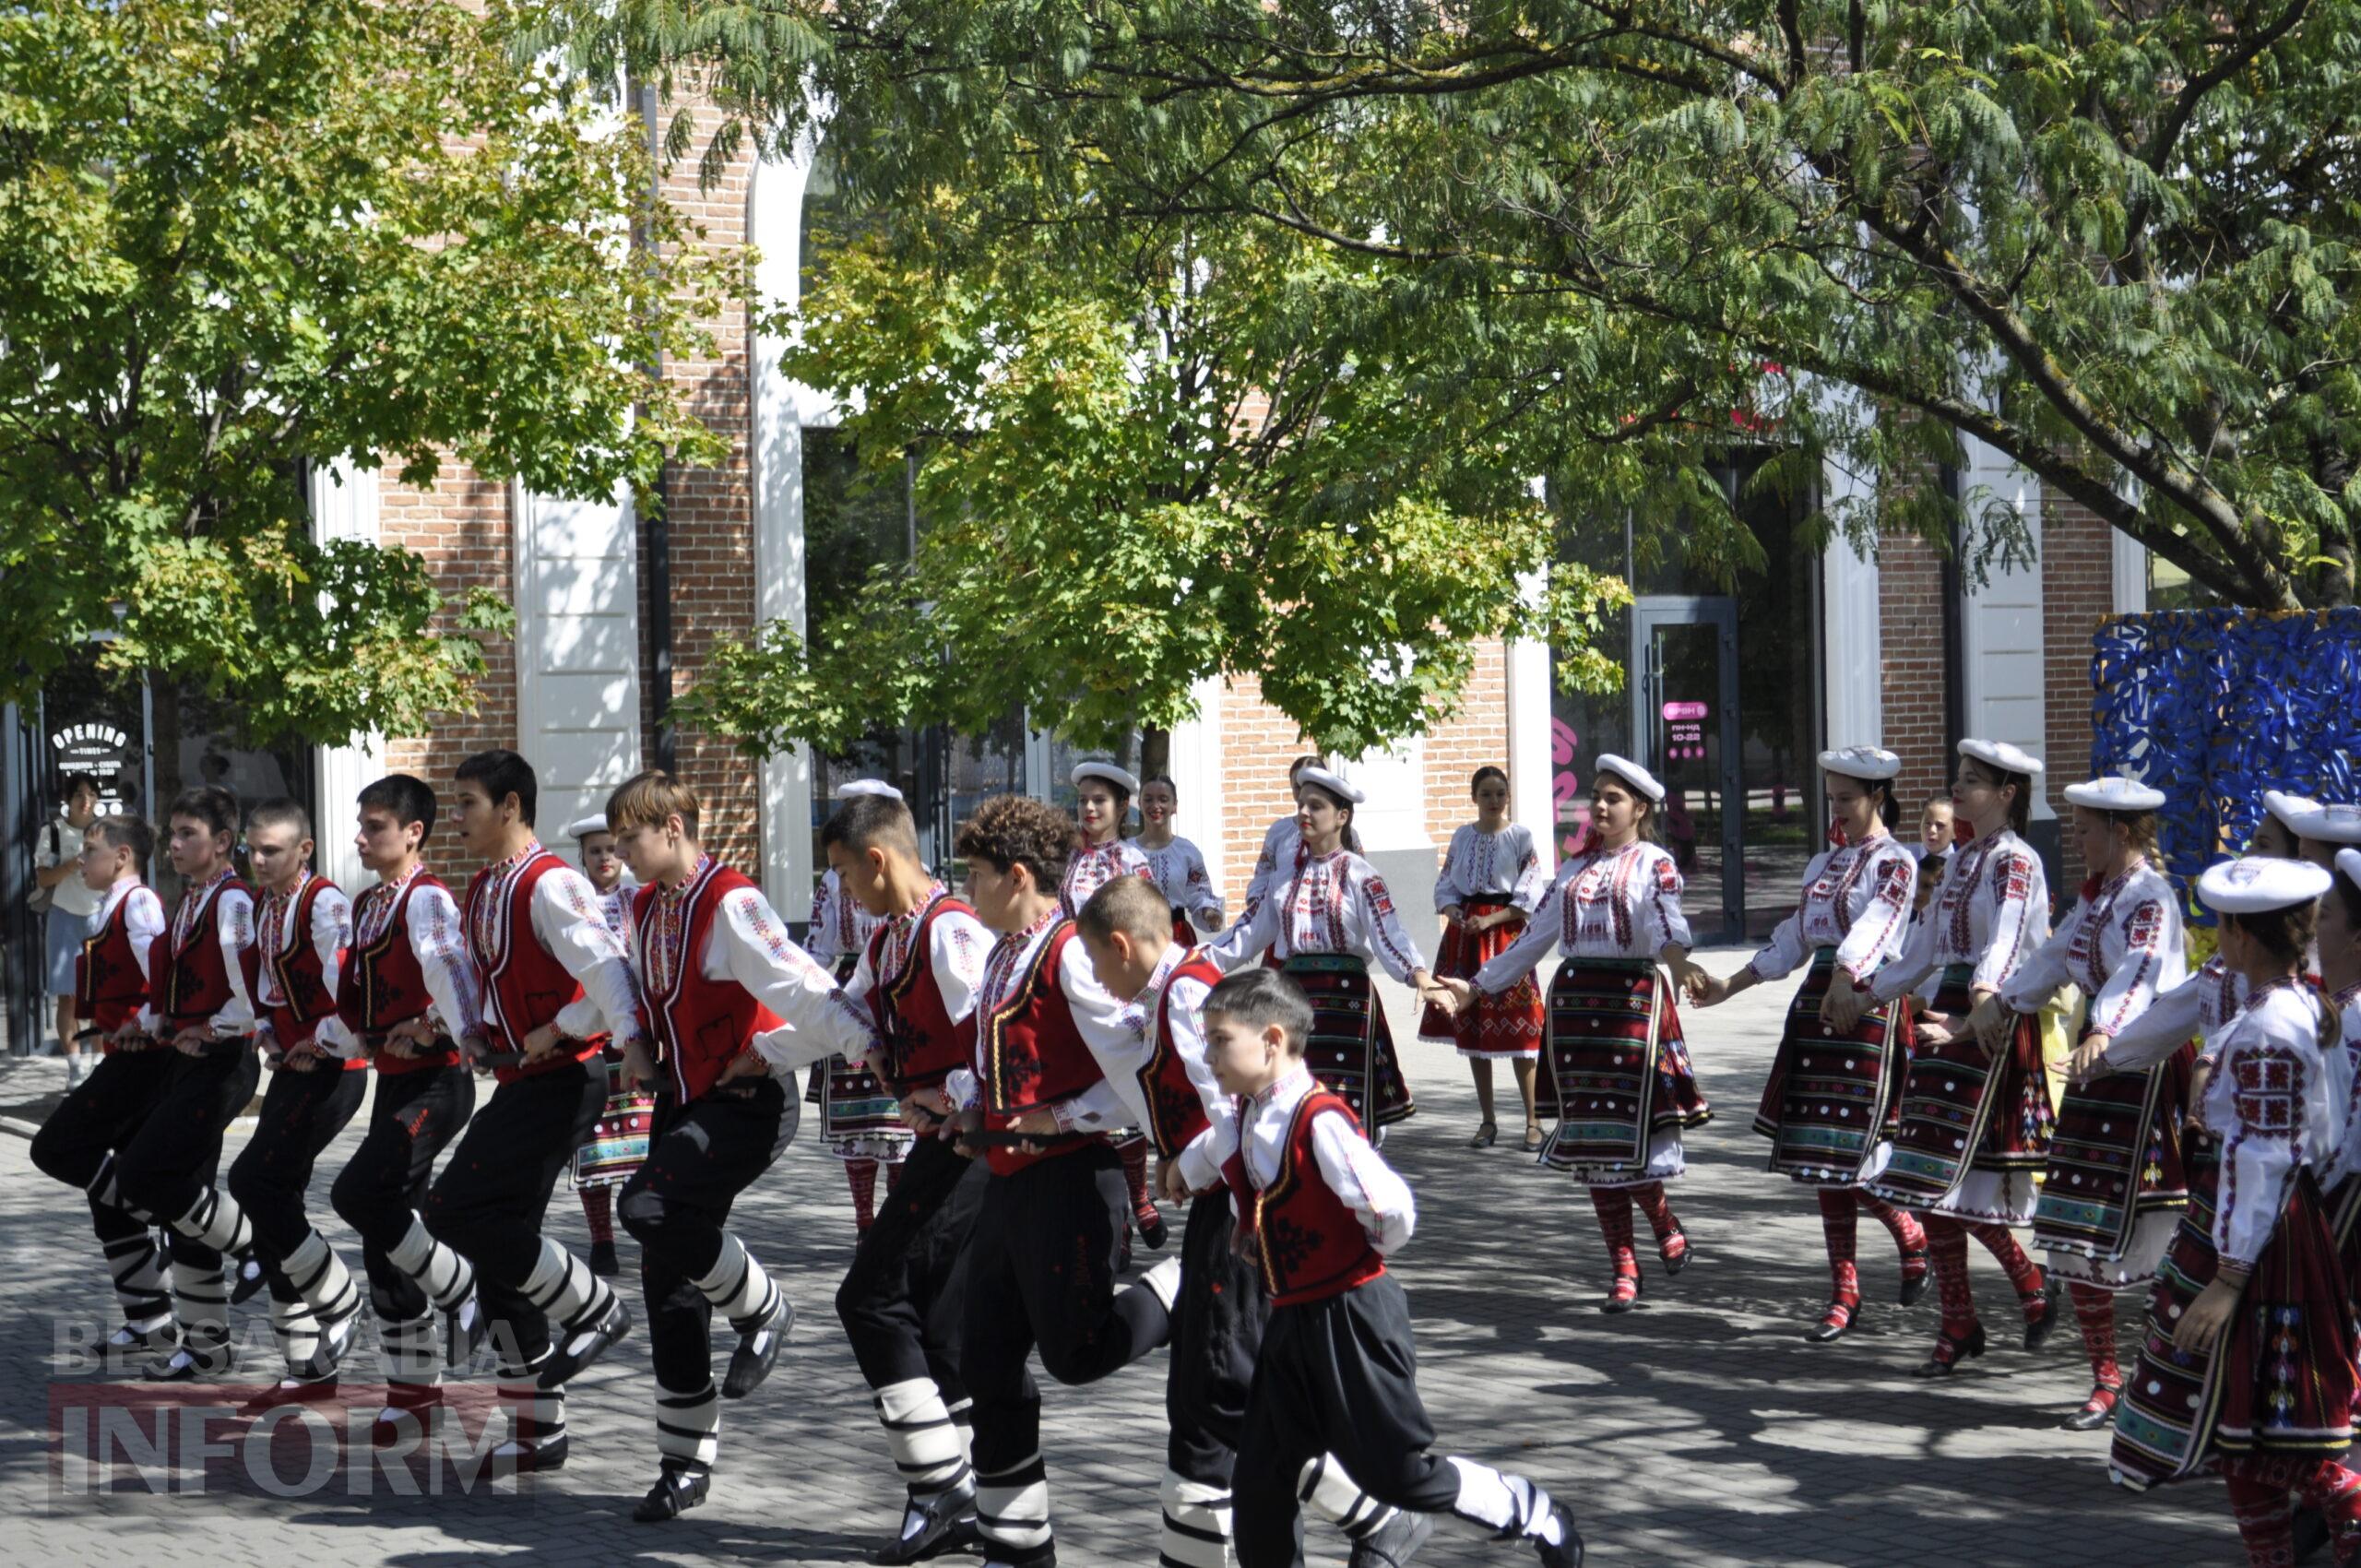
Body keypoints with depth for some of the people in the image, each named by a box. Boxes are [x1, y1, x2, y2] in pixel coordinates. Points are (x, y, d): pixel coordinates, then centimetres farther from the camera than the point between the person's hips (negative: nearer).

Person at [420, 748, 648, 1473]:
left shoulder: (549, 885, -15)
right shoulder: (482, 890, 13)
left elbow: (606, 971, -25)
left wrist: (552, 1032, -26)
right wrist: (486, 1035, 11)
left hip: (562, 1079, -9)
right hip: (520, 1080, 9)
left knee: (456, 1209, -17)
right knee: (500, 1239, 8)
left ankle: (591, 1308, 0)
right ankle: (536, 1432, 14)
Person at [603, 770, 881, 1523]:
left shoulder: (731, 904, -19)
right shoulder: (644, 907, 8)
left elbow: (808, 994, -25)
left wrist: (768, 1055, -18)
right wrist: (636, 1047, 12)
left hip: (748, 1102, -8)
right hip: (684, 1100, 8)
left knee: (650, 1207, -29)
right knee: (669, 1280, 7)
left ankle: (762, 1308, -2)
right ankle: (687, 1463, 17)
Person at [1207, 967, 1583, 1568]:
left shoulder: (1320, 1121, -23)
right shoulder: (1247, 1115, 3)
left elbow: (1393, 1212, -24)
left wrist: (1362, 1254, -6)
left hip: (1351, 1316, -8)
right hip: (1291, 1317, 8)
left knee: (1397, 1472, 0)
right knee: (1260, 1477, 9)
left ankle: (1535, 1516, 20)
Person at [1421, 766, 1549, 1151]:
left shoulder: (1520, 837, -2)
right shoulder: (1462, 836, 10)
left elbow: (1530, 894, -5)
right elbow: (1446, 885, 12)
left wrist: (1489, 920, -13)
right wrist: (1453, 914, -8)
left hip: (1506, 932, -4)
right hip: (1465, 933, 4)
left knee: (1515, 1028, -7)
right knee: (1470, 1028, 5)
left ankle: (1533, 1120, 0)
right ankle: (1487, 1121, 14)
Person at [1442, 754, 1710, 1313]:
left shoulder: (1654, 864, 0)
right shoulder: (1575, 869, 17)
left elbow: (1665, 920, -20)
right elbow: (1534, 937, 22)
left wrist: (1679, 961, -42)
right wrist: (1475, 987, 21)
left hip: (1633, 999, -5)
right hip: (1573, 1002, 5)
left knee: (1627, 1136, -11)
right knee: (1588, 1140, 4)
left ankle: (1663, 1220, 20)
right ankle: (1623, 1269, 12)